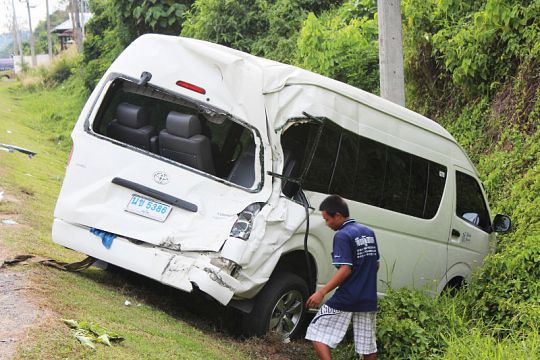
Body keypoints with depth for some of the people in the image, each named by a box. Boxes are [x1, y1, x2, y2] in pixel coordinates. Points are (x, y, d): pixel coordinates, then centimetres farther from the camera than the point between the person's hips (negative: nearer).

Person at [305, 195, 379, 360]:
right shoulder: (369, 232, 11)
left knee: (317, 333, 2)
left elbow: (345, 270, -21)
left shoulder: (342, 235, -13)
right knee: (368, 344, 13)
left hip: (344, 300, -7)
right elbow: (376, 264, 17)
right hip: (368, 300, 7)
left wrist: (321, 292, -22)